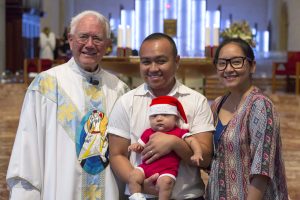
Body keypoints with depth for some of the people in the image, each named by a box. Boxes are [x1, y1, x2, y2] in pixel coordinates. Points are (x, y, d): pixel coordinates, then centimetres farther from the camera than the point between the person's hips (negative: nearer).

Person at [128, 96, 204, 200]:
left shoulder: (179, 132, 3)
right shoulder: (148, 133, 14)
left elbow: (192, 141, -2)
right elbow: (141, 146, 21)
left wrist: (197, 154, -19)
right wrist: (136, 146, -2)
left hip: (167, 170, -4)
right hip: (146, 167, 5)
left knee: (165, 182, -31)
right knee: (133, 176, -14)